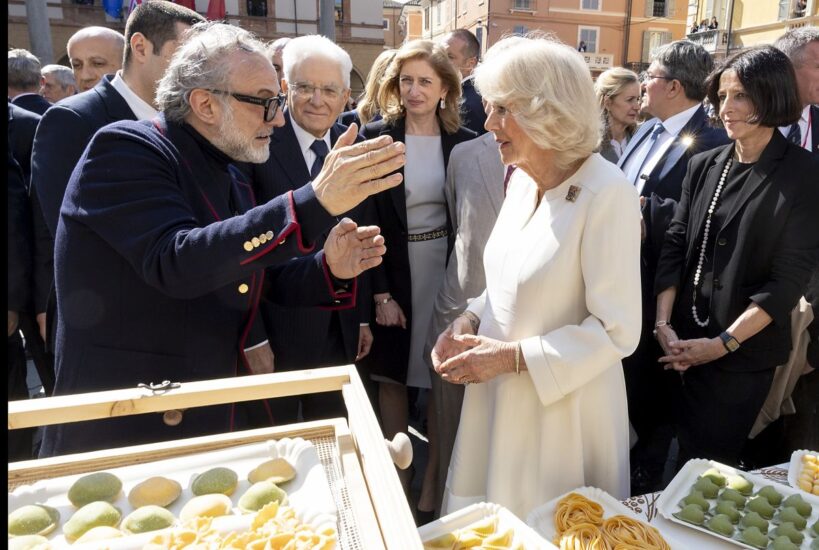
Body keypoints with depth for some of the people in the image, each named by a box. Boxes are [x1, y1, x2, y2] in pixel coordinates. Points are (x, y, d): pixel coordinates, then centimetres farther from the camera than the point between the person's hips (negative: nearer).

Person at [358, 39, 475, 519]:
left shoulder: (466, 143, 0)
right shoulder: (375, 137, -4)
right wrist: (381, 293, -10)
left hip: (447, 273, 1)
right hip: (393, 275, 0)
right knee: (391, 376, 12)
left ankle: (434, 481, 28)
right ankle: (397, 475, 31)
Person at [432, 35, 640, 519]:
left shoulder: (607, 193, -21)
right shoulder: (522, 179, 2)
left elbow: (617, 330, -20)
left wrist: (512, 357, -20)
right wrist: (471, 321, -3)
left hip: (561, 404, -6)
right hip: (499, 396, 7)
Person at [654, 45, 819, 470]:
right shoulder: (704, 166, 6)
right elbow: (675, 244, 1)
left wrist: (724, 343, -15)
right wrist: (663, 323, -8)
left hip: (745, 352, -3)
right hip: (684, 342, 4)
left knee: (710, 460, 8)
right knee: (684, 448, 16)